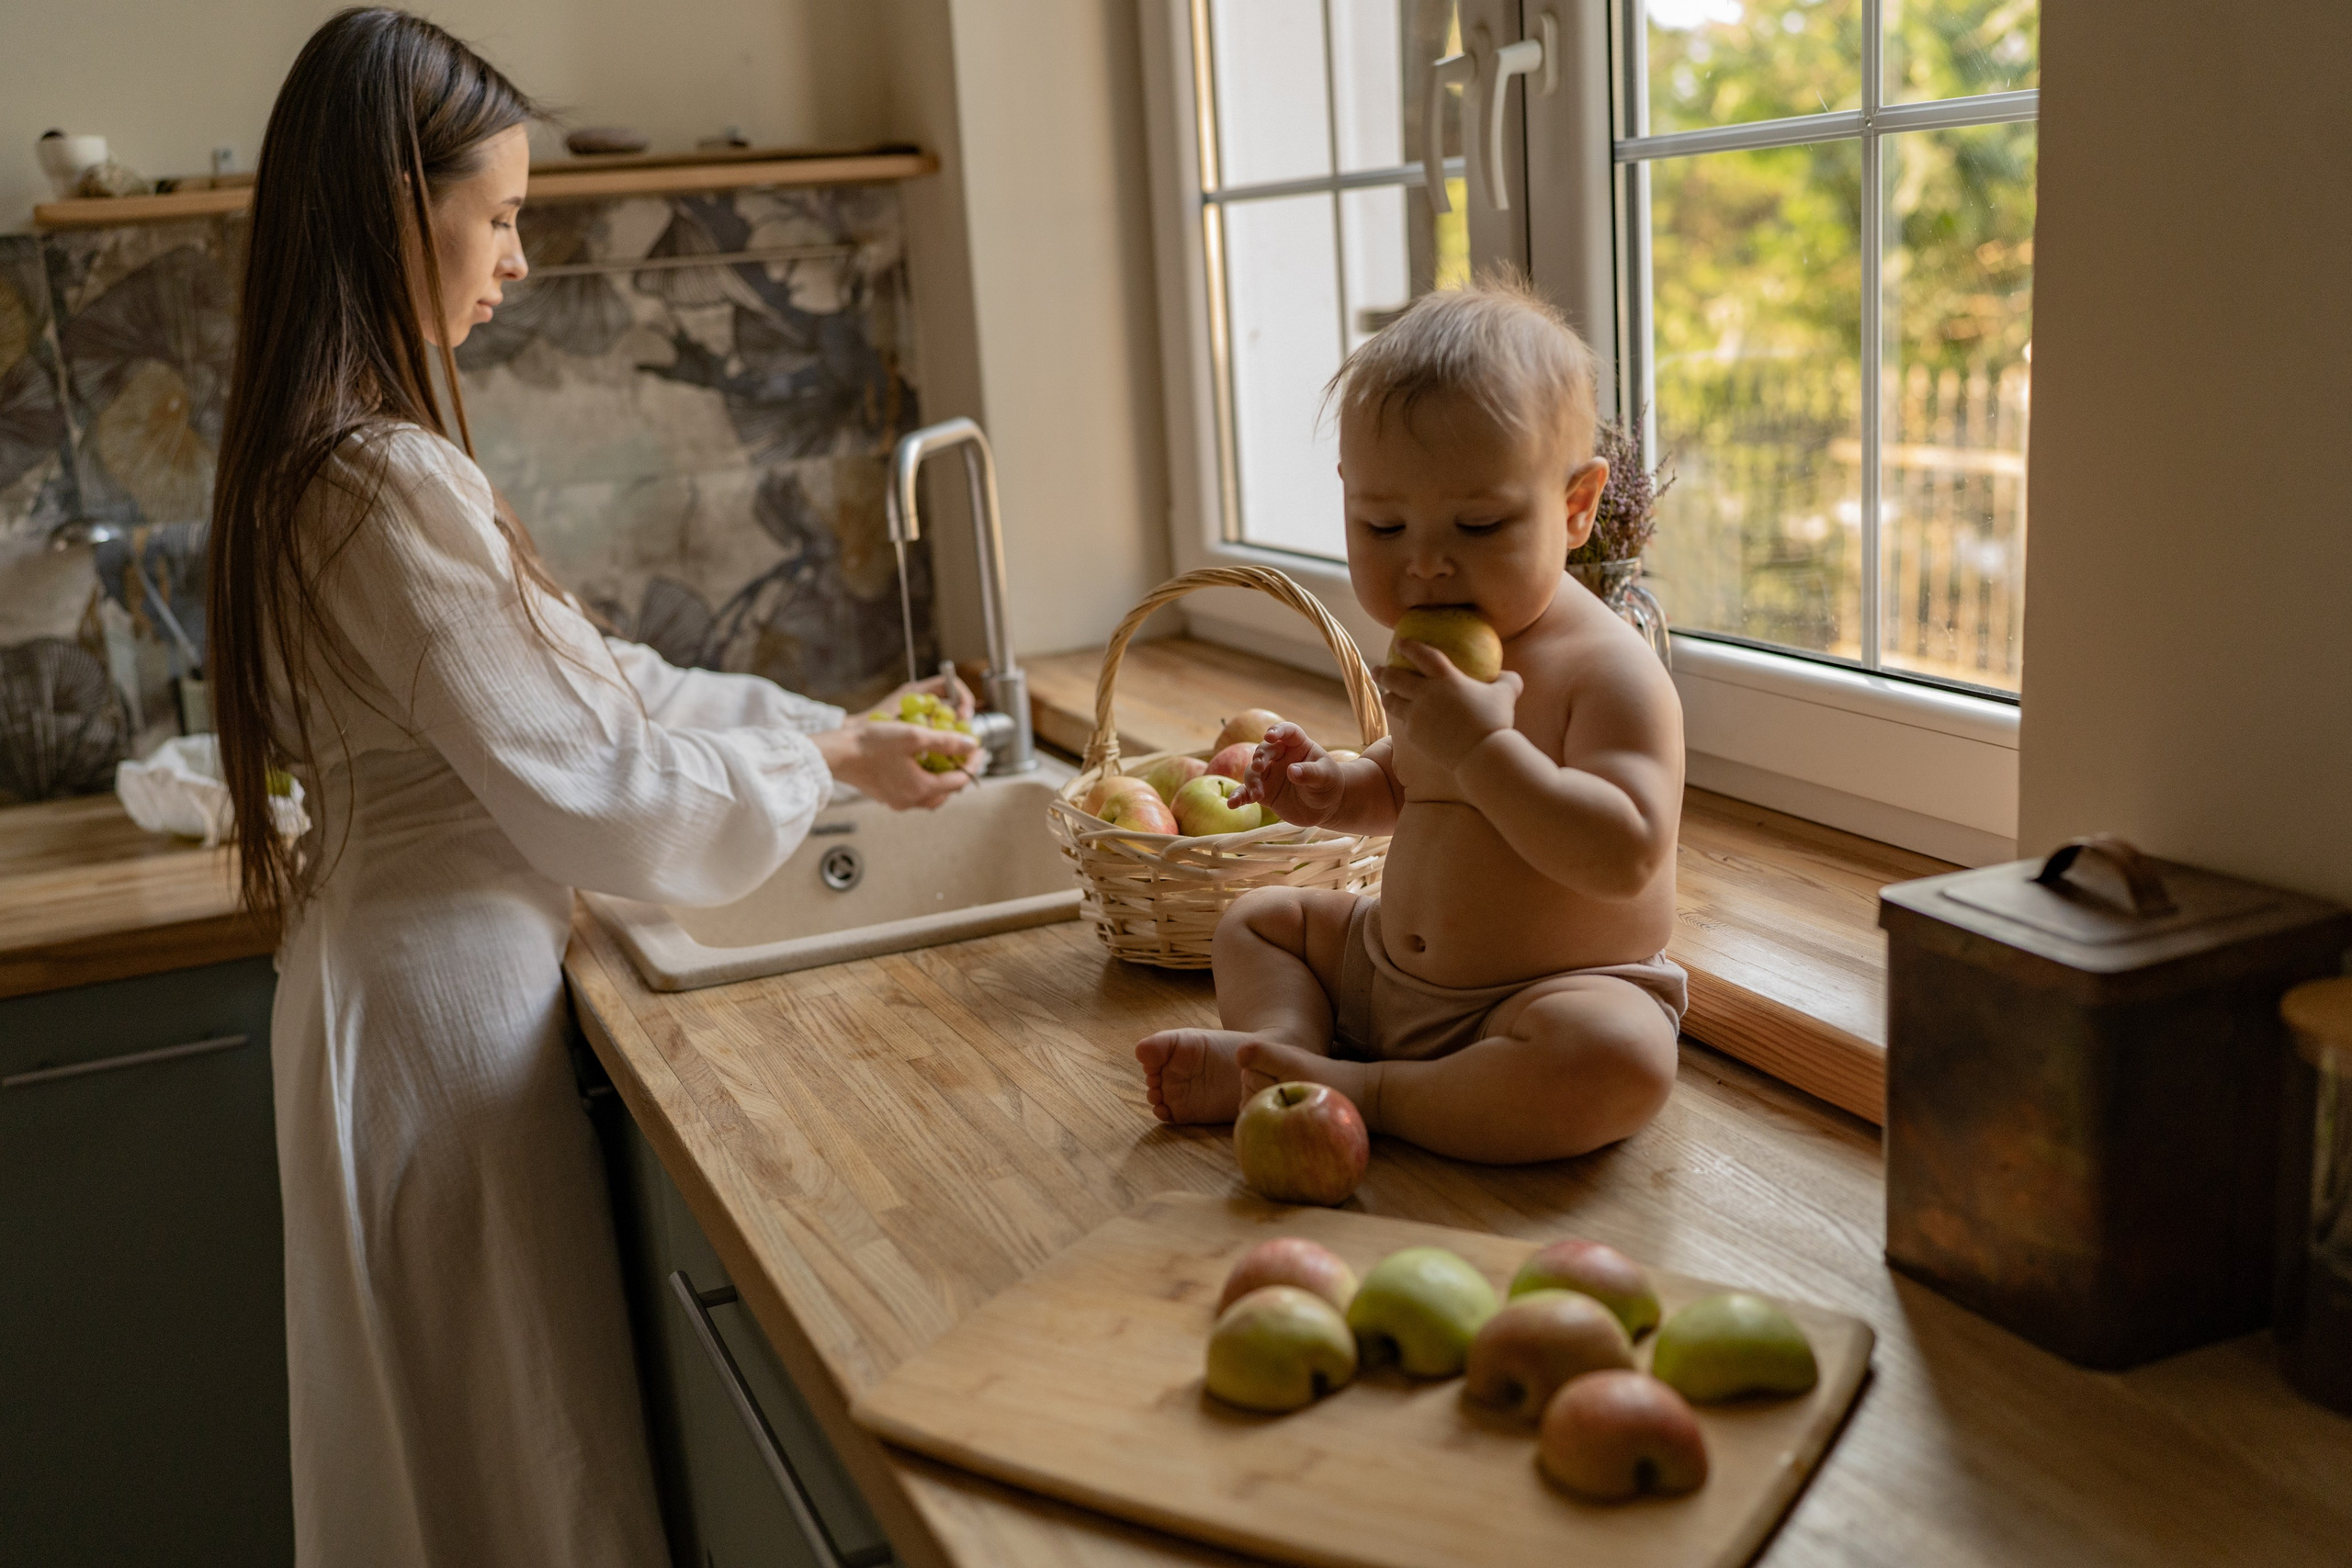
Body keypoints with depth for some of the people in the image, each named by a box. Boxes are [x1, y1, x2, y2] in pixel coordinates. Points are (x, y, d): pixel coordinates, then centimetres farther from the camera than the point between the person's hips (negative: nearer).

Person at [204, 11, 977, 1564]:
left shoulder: (322, 460, 8)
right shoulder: (392, 482, -23)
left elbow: (587, 676, 10)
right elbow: (581, 792, -21)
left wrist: (831, 724, 6)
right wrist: (830, 765, -9)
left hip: (394, 958, 9)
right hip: (451, 983, -9)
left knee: (446, 1426, 23)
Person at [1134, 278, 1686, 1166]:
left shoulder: (1611, 669, -20)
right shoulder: (1435, 660, 4)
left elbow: (1627, 855, -32)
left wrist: (1485, 746, -35)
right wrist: (1335, 791, 2)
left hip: (1565, 988, -8)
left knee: (1621, 1061, -39)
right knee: (1259, 918, 17)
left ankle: (1366, 1092, -25)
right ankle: (1284, 1042, -12)